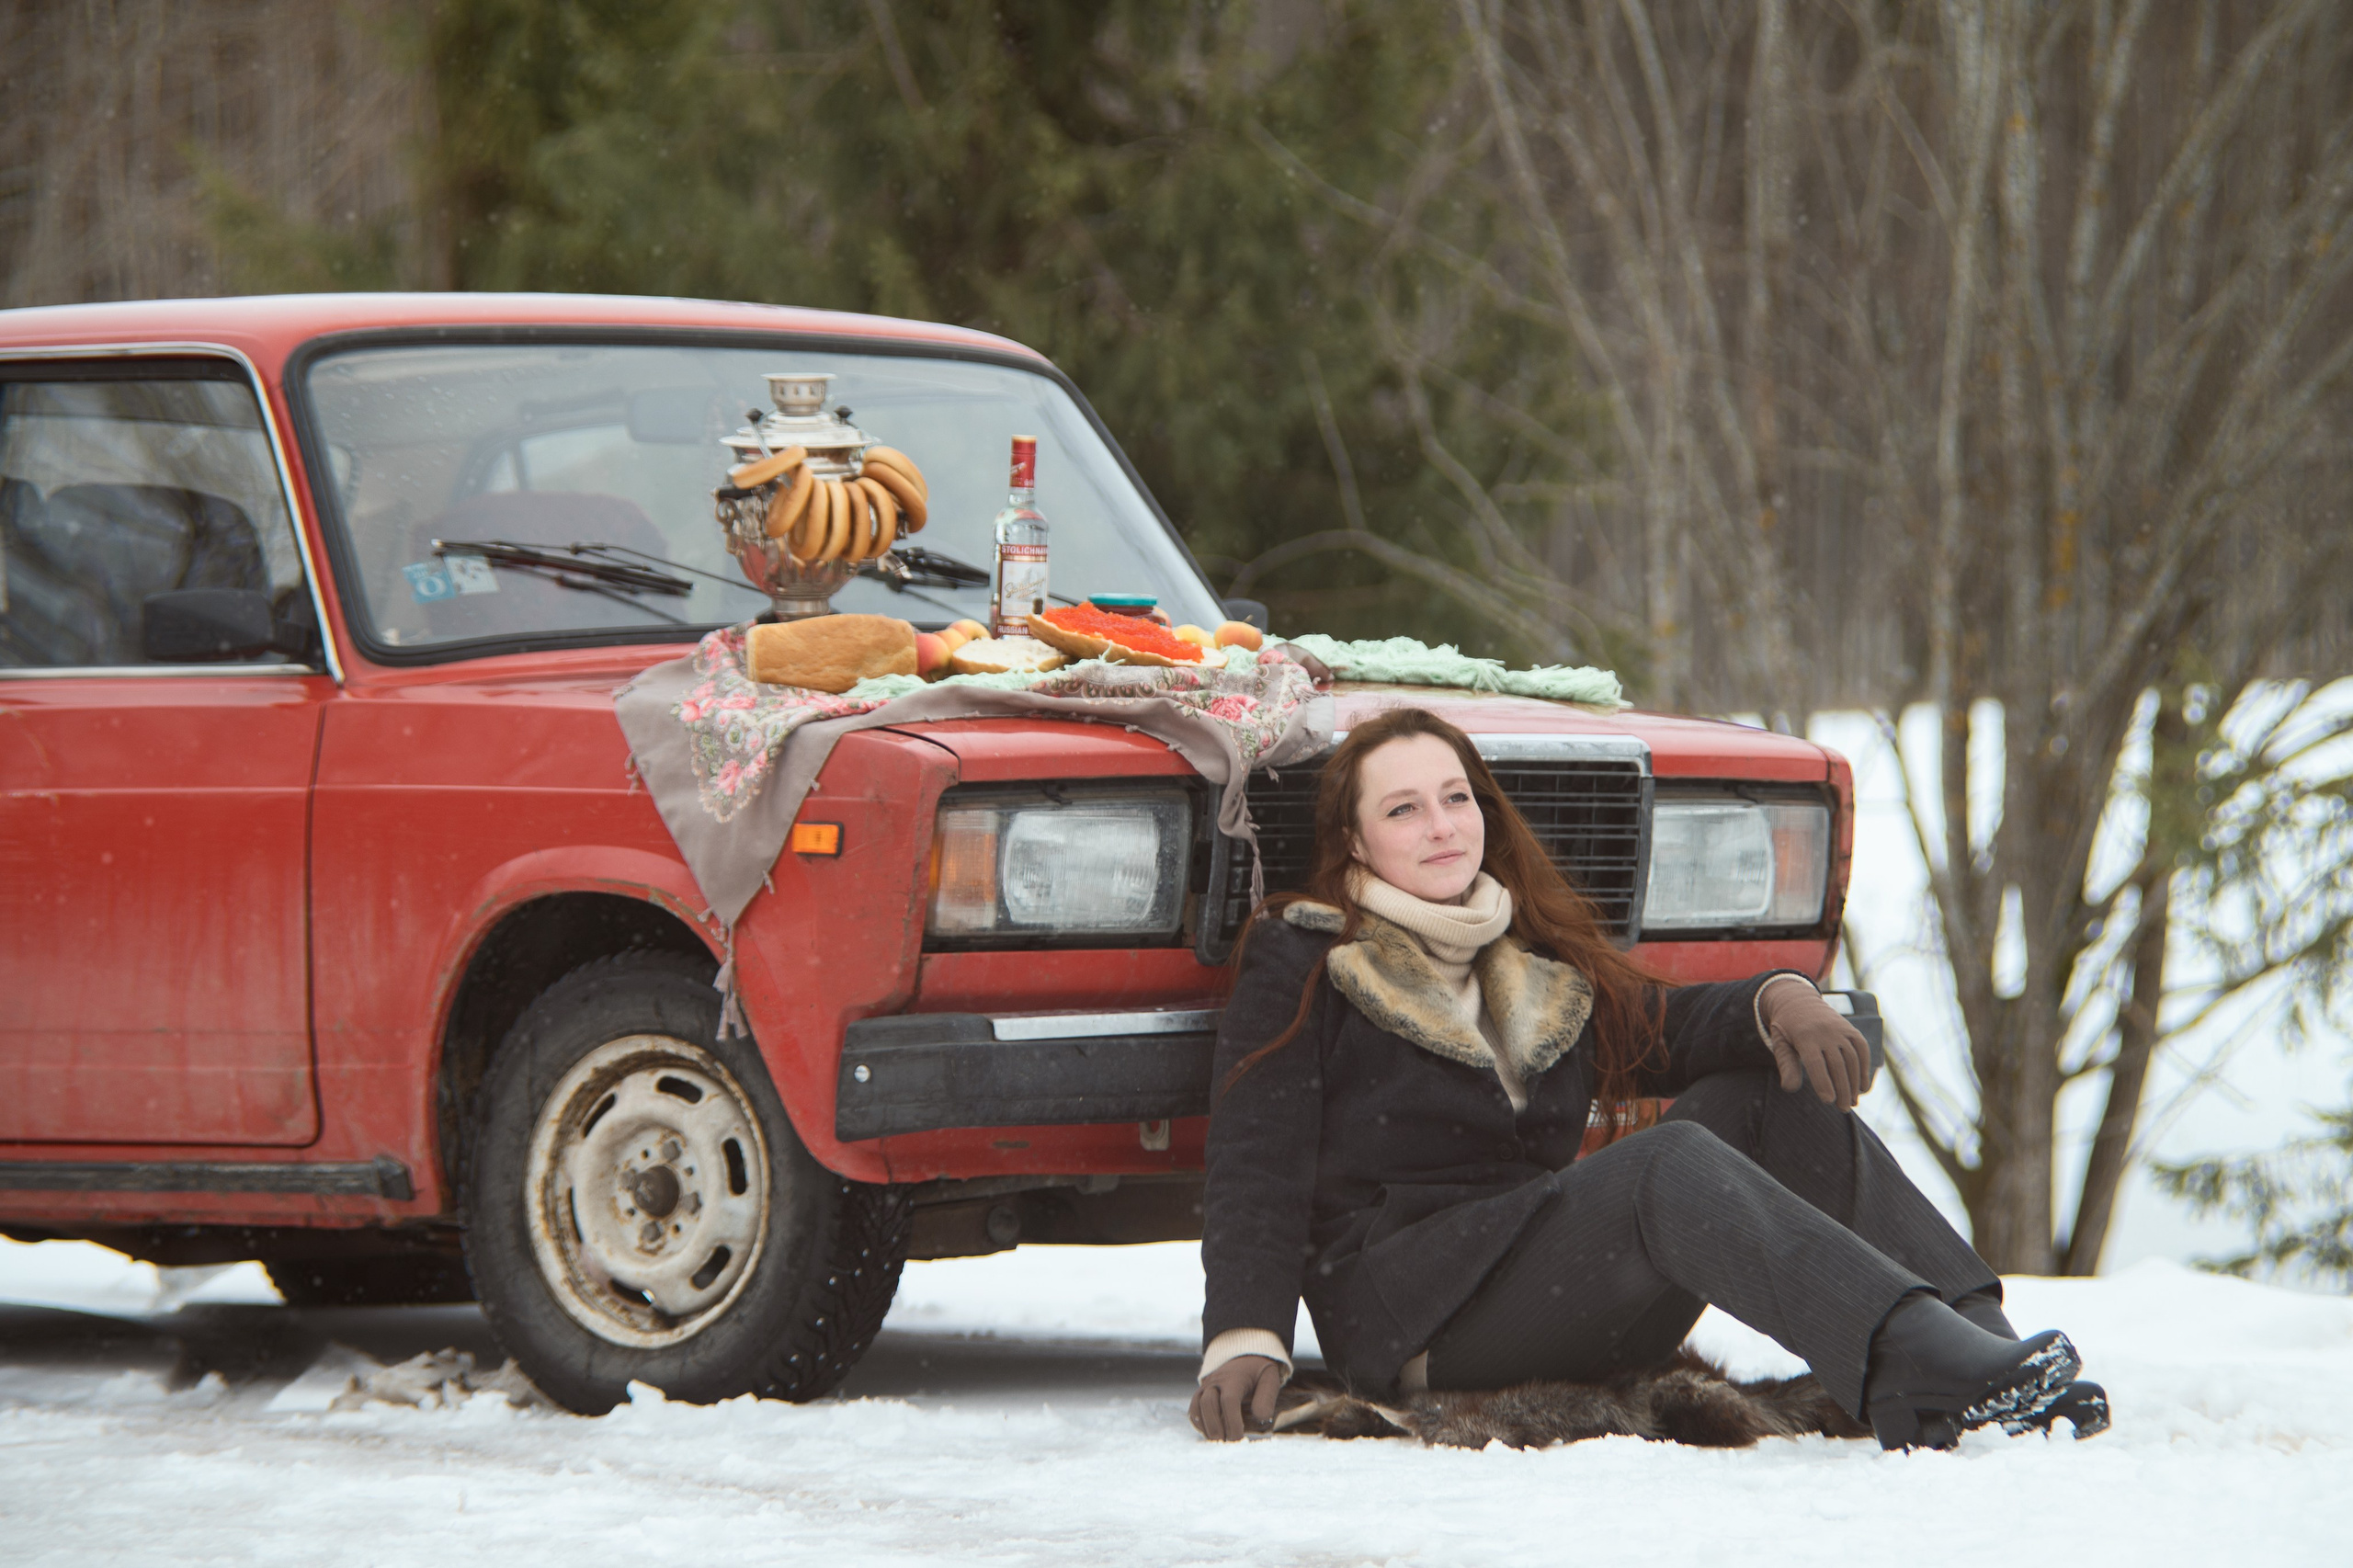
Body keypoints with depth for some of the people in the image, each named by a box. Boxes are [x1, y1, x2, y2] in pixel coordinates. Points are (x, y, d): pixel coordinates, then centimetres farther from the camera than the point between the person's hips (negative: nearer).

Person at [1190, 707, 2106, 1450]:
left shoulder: (1536, 969, 23)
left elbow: (1669, 1029, 8)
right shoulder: (1300, 966, 5)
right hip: (1404, 1315, -7)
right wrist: (1244, 1340, -20)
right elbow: (1258, 1175, -5)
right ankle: (1922, 1371, -53)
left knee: (1774, 1090, -10)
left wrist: (1781, 1003, -15)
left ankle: (1979, 1338, -29)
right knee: (1670, 1165, -31)